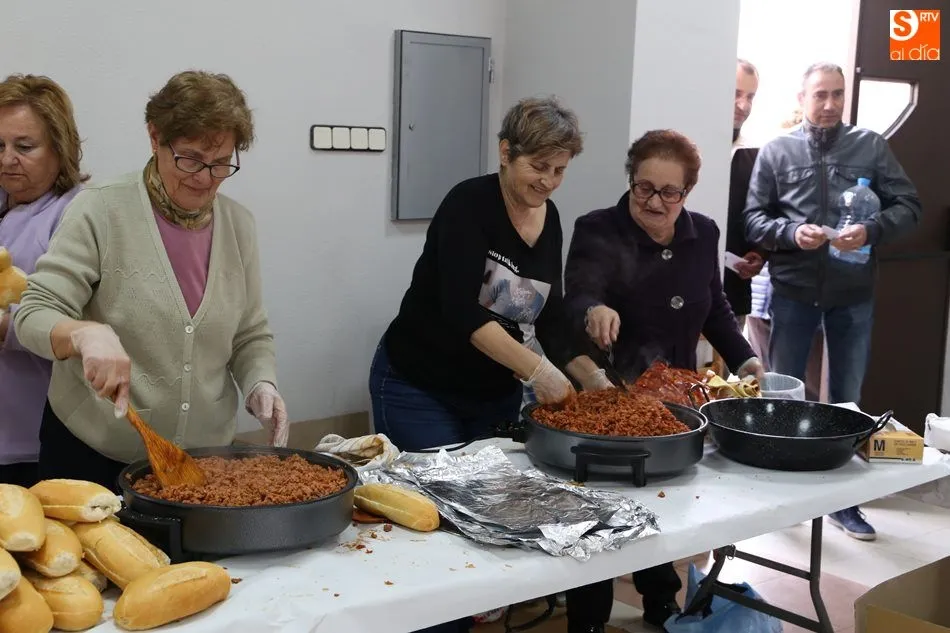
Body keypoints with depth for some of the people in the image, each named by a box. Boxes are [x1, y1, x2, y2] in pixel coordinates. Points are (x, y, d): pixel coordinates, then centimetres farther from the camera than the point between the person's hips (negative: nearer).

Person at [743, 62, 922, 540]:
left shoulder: (871, 146, 3)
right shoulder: (776, 152, 1)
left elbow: (908, 206, 0)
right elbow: (753, 218, -2)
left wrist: (872, 231, -18)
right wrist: (791, 232, -19)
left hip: (853, 294, 1)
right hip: (793, 292, -1)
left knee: (847, 401, 12)